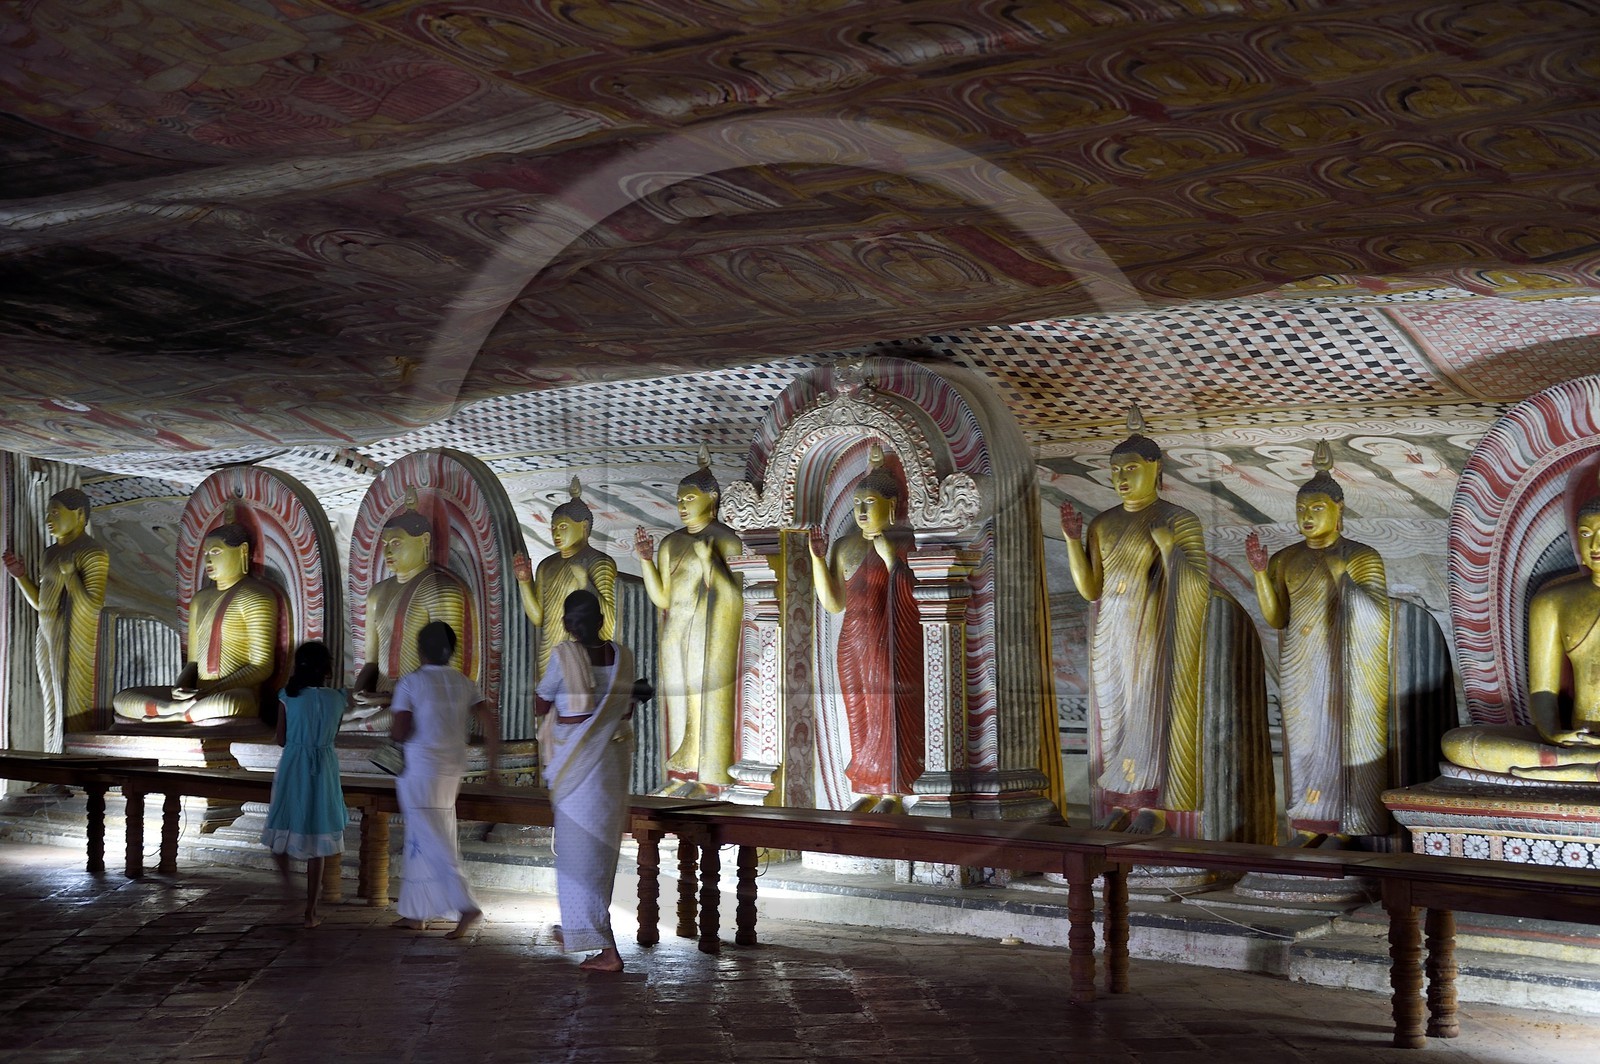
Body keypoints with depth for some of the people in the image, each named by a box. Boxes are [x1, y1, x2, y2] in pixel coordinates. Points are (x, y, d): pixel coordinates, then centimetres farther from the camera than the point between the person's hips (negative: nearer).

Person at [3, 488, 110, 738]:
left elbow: (93, 606, -19)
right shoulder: (51, 552, 15)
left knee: (73, 711, -7)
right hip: (48, 640, 9)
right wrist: (20, 575, 8)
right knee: (53, 711, 9)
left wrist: (69, 573, -18)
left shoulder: (92, 553, -11)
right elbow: (40, 603, 20)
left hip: (75, 642, -8)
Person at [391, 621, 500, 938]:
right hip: (453, 771, 6)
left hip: (420, 772, -6)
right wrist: (494, 764, 5)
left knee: (433, 843, -6)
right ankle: (415, 912, 21)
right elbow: (490, 722, -1)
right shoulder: (464, 684, 7)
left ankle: (466, 907, -17)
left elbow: (401, 732, -13)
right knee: (420, 841, 16)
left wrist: (393, 735, 10)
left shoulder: (410, 683, -8)